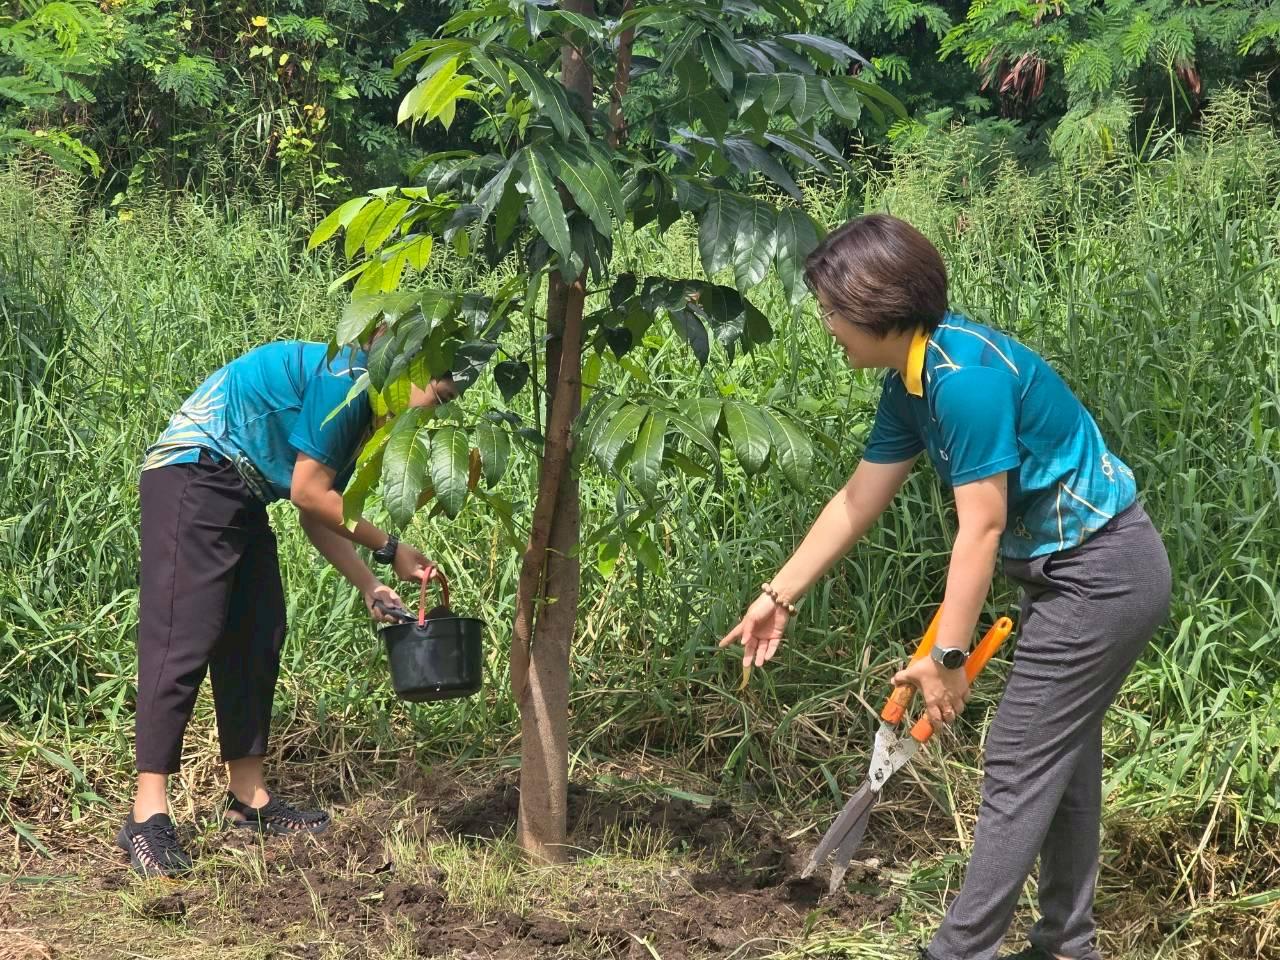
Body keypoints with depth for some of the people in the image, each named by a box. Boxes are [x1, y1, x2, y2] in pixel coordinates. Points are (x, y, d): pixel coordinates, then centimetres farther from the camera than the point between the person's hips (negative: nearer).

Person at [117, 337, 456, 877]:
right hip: (192, 475, -11)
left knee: (256, 638, 10)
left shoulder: (365, 411, 15)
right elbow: (308, 496, -17)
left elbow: (316, 518, 16)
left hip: (238, 494, 11)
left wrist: (370, 587, 9)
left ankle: (247, 797, 17)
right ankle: (147, 816, -15)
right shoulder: (345, 377, -16)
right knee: (183, 643, -14)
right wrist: (390, 550, -8)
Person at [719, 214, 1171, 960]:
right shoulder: (912, 381, 4)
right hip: (1084, 571, 10)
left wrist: (948, 658, -19)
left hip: (1102, 576, -10)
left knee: (1019, 770, -4)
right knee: (1060, 757, 17)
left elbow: (981, 529, -25)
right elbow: (858, 501, 11)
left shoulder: (966, 376, -26)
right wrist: (780, 596, 14)